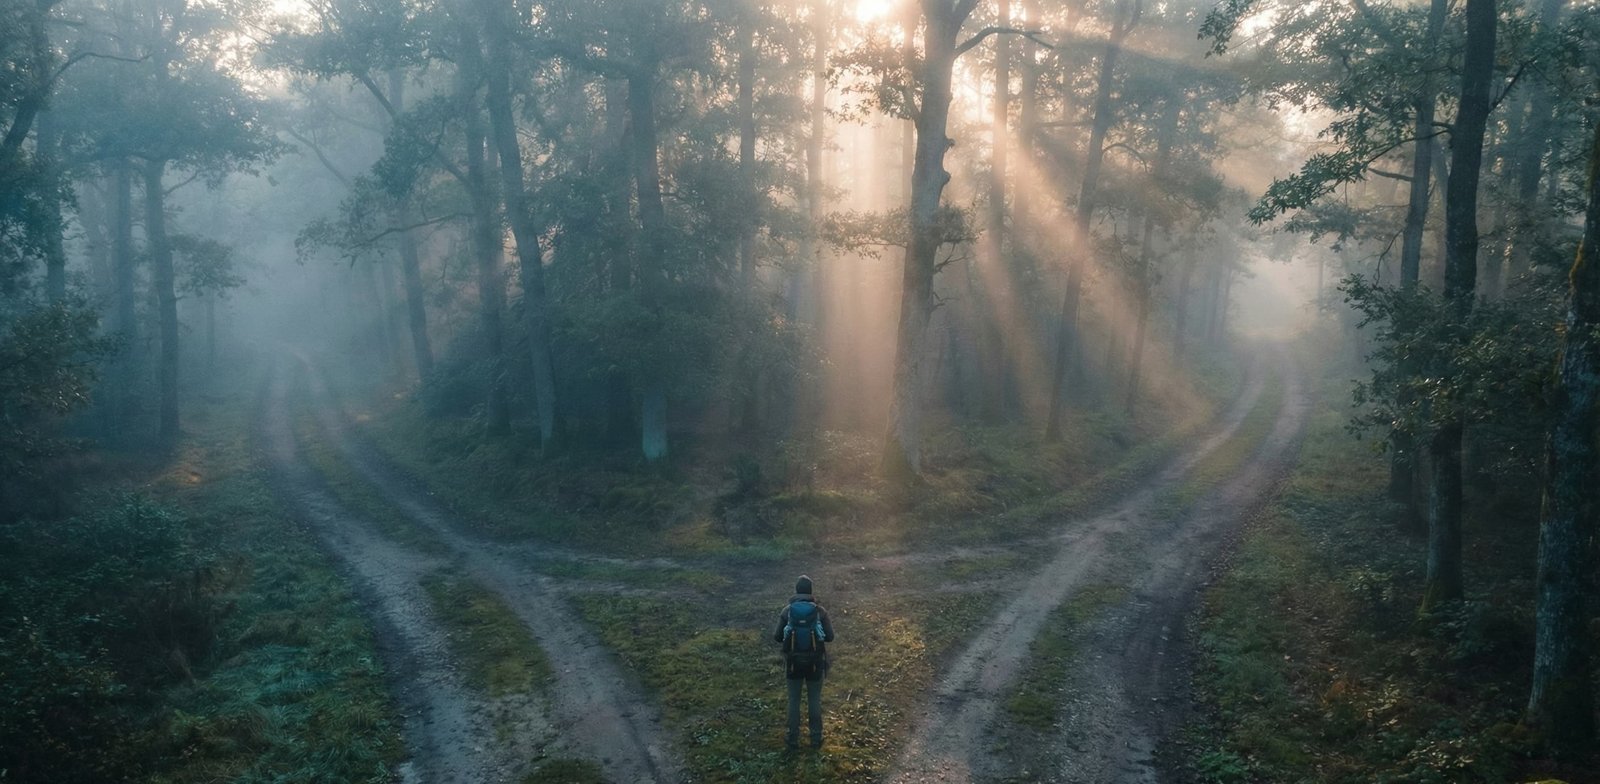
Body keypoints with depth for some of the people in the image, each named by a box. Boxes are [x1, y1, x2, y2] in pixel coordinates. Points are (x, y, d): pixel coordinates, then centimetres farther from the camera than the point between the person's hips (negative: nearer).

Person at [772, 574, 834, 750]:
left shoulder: (787, 610, -9)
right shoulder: (820, 611, -10)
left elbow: (778, 637, -6)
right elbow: (830, 637, -6)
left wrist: (775, 636, 17)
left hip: (794, 661, 0)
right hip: (815, 662, 0)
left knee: (794, 700, 14)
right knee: (814, 701, 14)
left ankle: (793, 738, 22)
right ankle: (816, 738, 22)